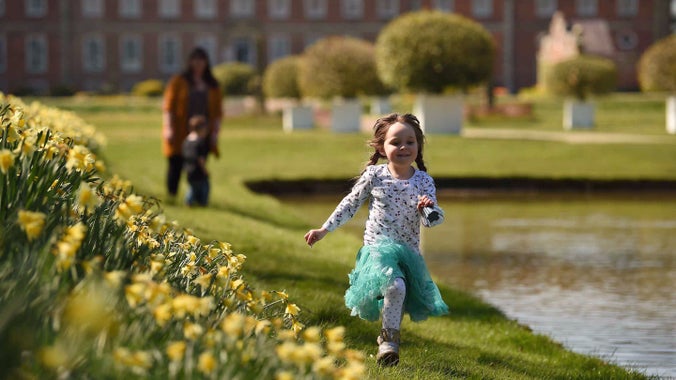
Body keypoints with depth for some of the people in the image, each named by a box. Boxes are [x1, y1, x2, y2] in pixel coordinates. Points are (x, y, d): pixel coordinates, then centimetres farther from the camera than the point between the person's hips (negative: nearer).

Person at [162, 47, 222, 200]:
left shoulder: (213, 86, 12)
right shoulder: (178, 82, 4)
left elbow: (217, 112, 12)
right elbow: (168, 107, 0)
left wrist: (215, 133, 3)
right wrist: (169, 129, -8)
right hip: (180, 134, -2)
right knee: (176, 165, -3)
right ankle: (171, 196, 4)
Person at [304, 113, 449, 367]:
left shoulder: (424, 181, -1)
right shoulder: (374, 175, -4)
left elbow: (436, 219, -7)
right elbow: (350, 205, 8)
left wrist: (430, 208, -30)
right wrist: (325, 230, 9)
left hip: (409, 253, 3)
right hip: (377, 248, -3)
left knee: (398, 300, 9)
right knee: (395, 286, -29)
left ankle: (387, 340, 34)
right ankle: (390, 338, -14)